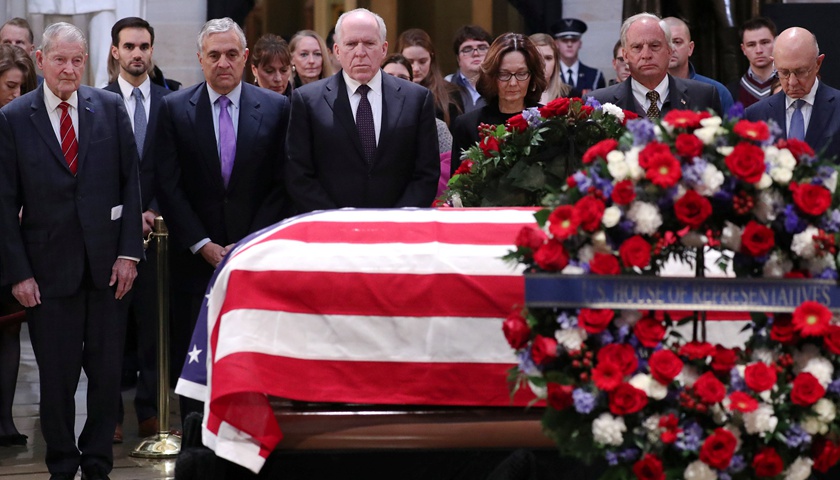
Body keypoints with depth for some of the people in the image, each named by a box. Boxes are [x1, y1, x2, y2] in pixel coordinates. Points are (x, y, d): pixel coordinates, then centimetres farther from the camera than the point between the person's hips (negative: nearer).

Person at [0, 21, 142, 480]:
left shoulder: (111, 108, 4)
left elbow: (130, 182, 5)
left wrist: (128, 252, -2)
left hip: (106, 263, 2)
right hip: (49, 266, -2)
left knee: (107, 370, 6)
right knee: (57, 376, 5)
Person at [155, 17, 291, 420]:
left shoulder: (276, 108, 4)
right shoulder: (174, 109, 4)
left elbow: (281, 185, 2)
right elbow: (168, 186, 0)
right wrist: (204, 246, -7)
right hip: (195, 256, 0)